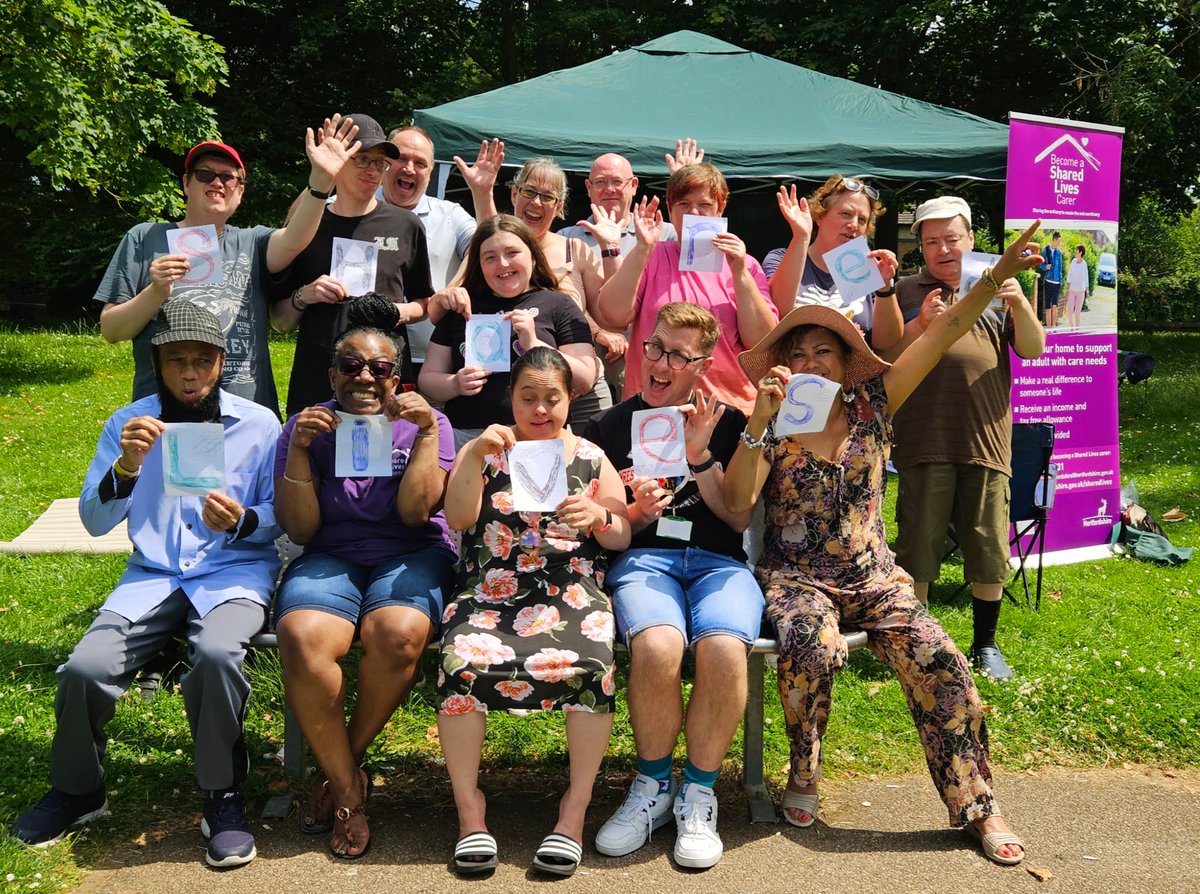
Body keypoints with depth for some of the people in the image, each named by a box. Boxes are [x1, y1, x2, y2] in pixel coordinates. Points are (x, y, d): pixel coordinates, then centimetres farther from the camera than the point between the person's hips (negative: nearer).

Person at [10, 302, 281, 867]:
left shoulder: (258, 424, 2)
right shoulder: (127, 424, 7)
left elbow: (280, 518, 6)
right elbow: (94, 522, 3)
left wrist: (240, 522, -17)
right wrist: (126, 467, -16)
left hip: (234, 572, -2)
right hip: (153, 575, 3)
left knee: (217, 654, -35)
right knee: (84, 668, -22)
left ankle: (223, 798, -10)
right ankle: (78, 790, 10)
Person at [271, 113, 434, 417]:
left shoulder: (405, 226, 8)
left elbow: (424, 303, 15)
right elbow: (279, 322, 12)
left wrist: (400, 312, -5)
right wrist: (303, 297, -7)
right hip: (314, 384, 0)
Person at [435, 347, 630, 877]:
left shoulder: (590, 459, 16)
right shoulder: (487, 453, 15)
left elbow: (622, 539, 11)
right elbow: (458, 518, -1)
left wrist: (599, 517, -11)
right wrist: (474, 455, -13)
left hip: (571, 594, 0)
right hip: (489, 592, 0)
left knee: (592, 666, -31)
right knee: (461, 664, -30)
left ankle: (575, 807, -12)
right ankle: (468, 806, -10)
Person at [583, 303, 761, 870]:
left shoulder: (728, 423, 14)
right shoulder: (610, 428, 13)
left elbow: (742, 520, 7)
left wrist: (700, 457, -6)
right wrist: (638, 512, -8)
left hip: (718, 561, 1)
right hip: (642, 558, 0)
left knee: (723, 649, -34)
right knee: (657, 647, -35)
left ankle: (698, 794, -8)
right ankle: (652, 787, -6)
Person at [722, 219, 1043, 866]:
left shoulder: (872, 407, 4)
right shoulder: (772, 429, -1)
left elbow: (940, 335, -4)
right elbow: (736, 503, -16)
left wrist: (996, 277, -16)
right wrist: (759, 421, -24)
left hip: (874, 576, 2)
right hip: (795, 577, -2)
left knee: (938, 660, -20)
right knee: (812, 646, -33)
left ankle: (977, 807, -2)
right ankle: (803, 778, -6)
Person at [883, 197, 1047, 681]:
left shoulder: (995, 291, 15)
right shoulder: (907, 292, 10)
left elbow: (1033, 350, 4)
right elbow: (885, 358, 1)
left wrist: (1020, 304, -13)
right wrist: (921, 324, -15)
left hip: (986, 438, 2)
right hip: (925, 440, -2)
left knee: (989, 550, 7)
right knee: (917, 546, 1)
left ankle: (986, 645, 23)